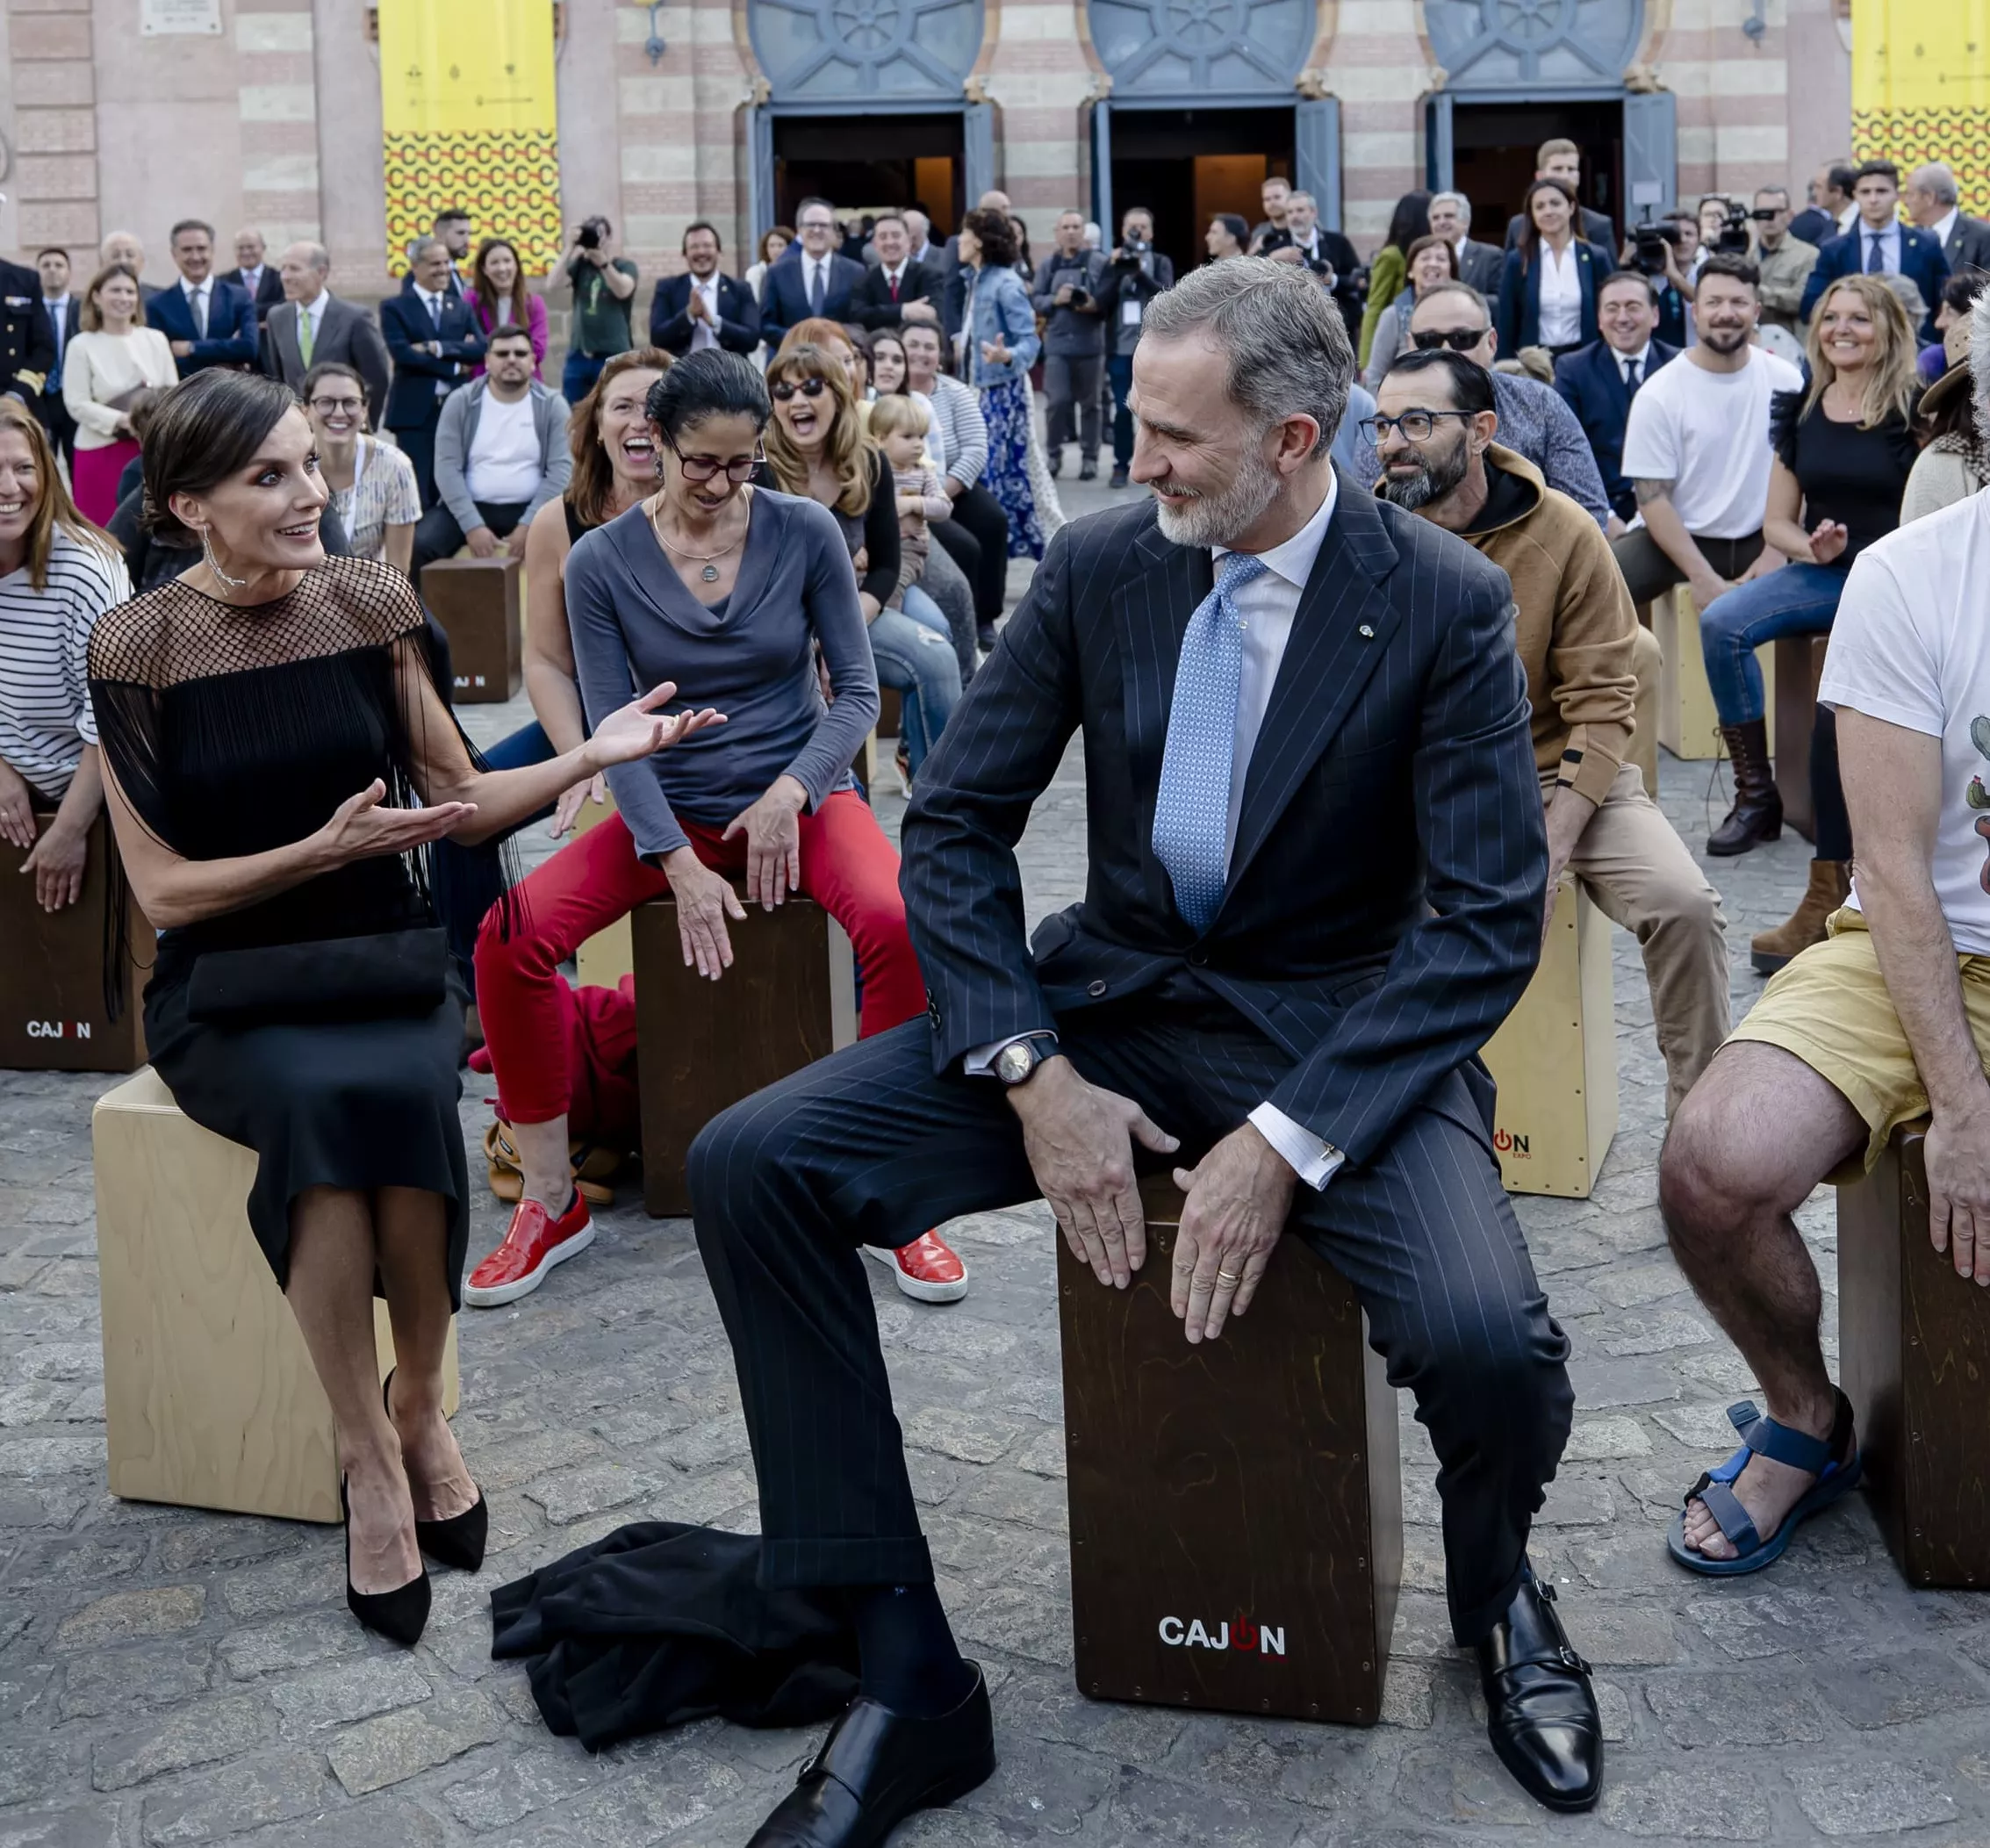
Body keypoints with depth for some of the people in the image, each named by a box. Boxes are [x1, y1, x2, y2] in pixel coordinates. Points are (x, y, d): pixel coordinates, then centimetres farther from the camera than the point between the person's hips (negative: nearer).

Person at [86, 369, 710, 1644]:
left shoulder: (369, 604, 1)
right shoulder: (139, 649, -7)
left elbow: (462, 804, 8)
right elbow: (163, 887, -6)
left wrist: (592, 754, -7)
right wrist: (327, 847, -18)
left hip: (383, 965, 2)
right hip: (228, 990, -2)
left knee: (397, 1095, -32)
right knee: (327, 1100, -34)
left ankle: (419, 1408, -12)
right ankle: (373, 1452, -22)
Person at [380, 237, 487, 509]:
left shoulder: (461, 308, 15)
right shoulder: (395, 308, 2)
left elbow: (480, 349, 0)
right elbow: (402, 353, -12)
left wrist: (438, 348, -14)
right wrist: (455, 366, -10)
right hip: (415, 411, -4)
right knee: (418, 494, -5)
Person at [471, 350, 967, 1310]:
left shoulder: (806, 532, -6)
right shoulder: (601, 562, -5)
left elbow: (857, 689, -1)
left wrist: (791, 792, -18)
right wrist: (681, 867, -16)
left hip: (800, 793, -1)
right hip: (673, 812, 1)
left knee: (896, 922, -34)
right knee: (508, 936, -23)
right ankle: (552, 1203, -6)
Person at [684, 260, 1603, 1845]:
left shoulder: (1446, 606, -10)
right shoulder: (1102, 566, -1)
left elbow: (1491, 919, -14)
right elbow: (955, 822, 1)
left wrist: (1286, 1138, -24)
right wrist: (1032, 1073, -13)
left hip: (1339, 1032, -3)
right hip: (1115, 1001, 4)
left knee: (1486, 1343, -33)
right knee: (749, 1164, -15)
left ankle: (1495, 1595, 9)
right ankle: (907, 1681, -8)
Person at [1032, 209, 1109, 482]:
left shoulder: (1099, 262, -1)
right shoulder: (1048, 264, 6)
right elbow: (1035, 300, 4)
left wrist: (1095, 305, -23)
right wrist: (1055, 299, -14)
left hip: (1090, 344, -1)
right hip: (1057, 344, 1)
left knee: (1089, 403, 7)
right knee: (1056, 400, -7)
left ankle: (1090, 457, 15)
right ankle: (1053, 453, 8)